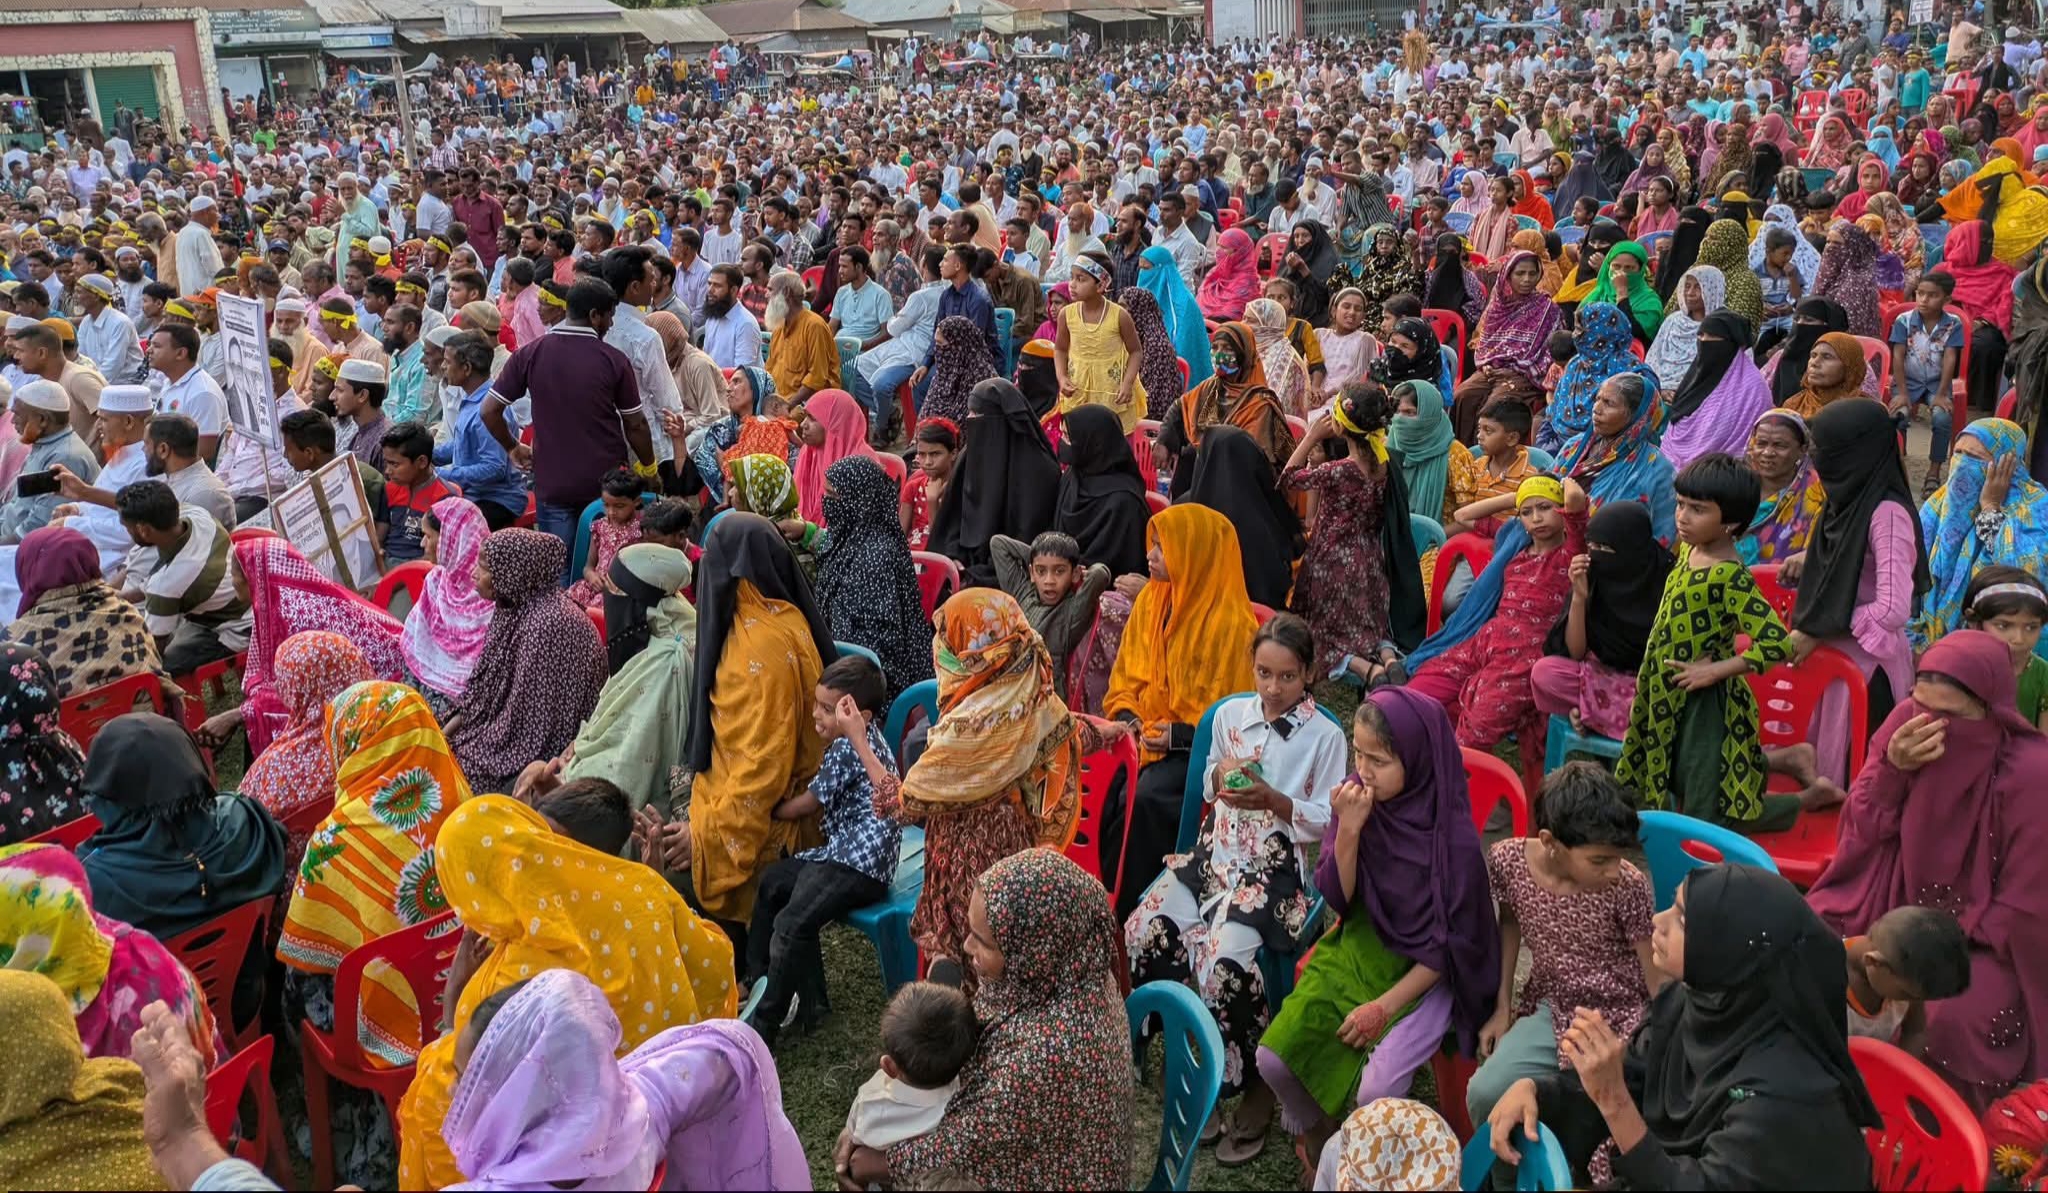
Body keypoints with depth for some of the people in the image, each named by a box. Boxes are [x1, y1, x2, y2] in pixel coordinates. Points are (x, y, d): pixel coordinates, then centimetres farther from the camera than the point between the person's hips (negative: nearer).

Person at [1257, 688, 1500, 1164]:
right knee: (1273, 1059, -12)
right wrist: (1348, 830, -25)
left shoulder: (1452, 834, -22)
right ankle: (1318, 1139, 20)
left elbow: (1450, 943, -15)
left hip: (1426, 971, -4)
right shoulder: (1354, 797, -11)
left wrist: (1386, 1006, -16)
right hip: (1358, 948, 4)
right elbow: (1337, 899, -9)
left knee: (1374, 1092, -24)